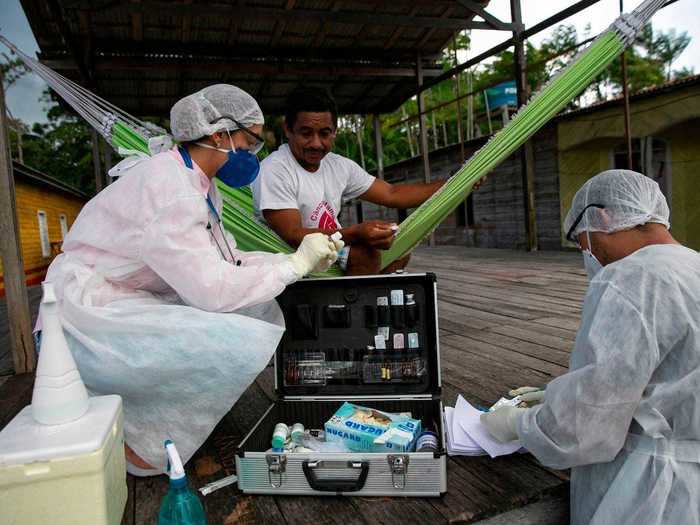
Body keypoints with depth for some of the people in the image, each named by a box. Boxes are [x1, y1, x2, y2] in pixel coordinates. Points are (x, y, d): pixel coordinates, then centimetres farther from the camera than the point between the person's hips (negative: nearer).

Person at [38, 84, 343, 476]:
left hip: (133, 305, 9)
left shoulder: (200, 185, 7)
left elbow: (225, 262, 9)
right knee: (246, 342, -24)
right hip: (91, 325, -9)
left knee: (262, 310, 2)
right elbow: (211, 289, -27)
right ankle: (134, 433, -2)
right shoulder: (168, 186, -22)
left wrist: (303, 262, 1)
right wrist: (295, 264, -17)